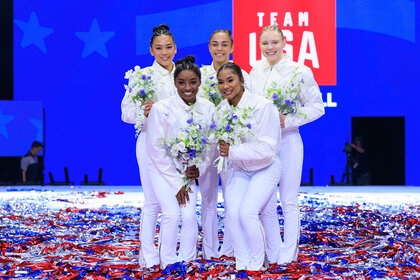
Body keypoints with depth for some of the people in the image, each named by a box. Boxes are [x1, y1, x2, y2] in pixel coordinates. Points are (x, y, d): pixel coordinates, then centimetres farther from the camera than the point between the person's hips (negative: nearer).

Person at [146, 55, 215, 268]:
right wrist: (176, 182, -13)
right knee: (172, 214, -17)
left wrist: (199, 169, -12)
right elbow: (156, 149, -12)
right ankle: (169, 264, -3)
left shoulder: (207, 108, -4)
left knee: (189, 215, -12)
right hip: (163, 170, -3)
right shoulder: (161, 108, -16)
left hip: (188, 171, 3)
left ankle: (188, 262, 3)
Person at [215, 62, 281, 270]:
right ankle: (242, 262, 5)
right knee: (232, 214, -14)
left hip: (264, 169, -5)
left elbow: (269, 147, -25)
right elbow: (219, 143, 6)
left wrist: (233, 151, -31)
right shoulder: (221, 109, -4)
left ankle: (257, 263, 0)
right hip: (237, 169, 5)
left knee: (247, 212, -21)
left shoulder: (262, 106, -22)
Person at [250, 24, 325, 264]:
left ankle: (288, 254, 11)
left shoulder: (300, 71, -6)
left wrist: (288, 120, -17)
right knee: (265, 201, 7)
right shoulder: (255, 72, 8)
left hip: (287, 140, -4)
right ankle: (273, 251, 17)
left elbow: (317, 107, -5)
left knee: (289, 201, 1)